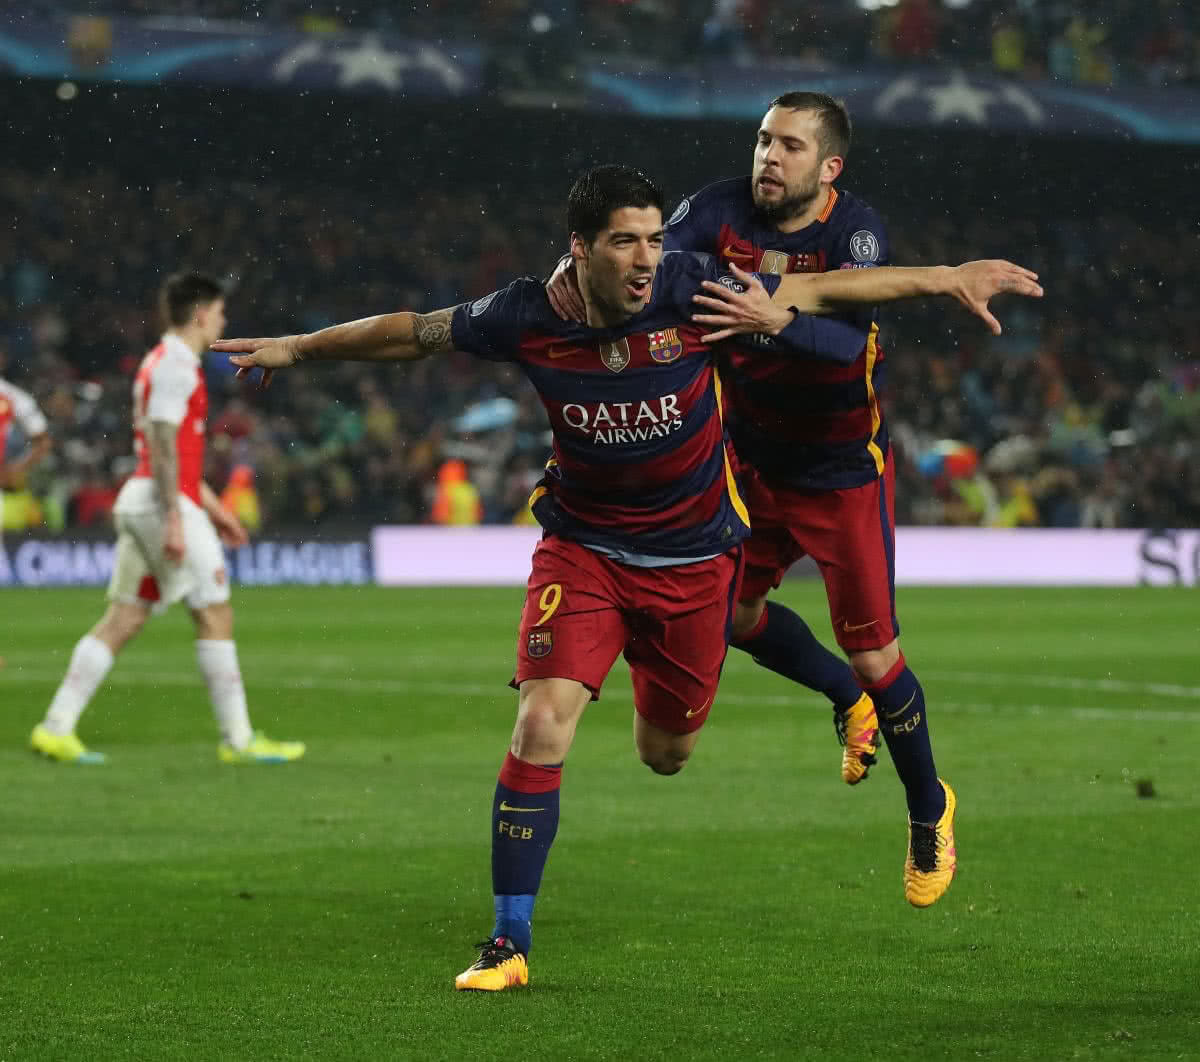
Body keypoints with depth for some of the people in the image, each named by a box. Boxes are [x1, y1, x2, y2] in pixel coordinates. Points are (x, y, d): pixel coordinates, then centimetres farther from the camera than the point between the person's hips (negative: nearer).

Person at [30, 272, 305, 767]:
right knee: (215, 614, -6)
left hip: (139, 502, 10)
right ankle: (238, 739, -3)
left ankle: (57, 726, 3)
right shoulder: (176, 366, -12)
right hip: (163, 502, -10)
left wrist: (212, 506, 29)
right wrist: (174, 521, -22)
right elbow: (162, 447, -19)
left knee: (124, 618, 7)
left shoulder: (165, 362, 20)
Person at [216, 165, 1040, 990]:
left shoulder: (691, 293, -20)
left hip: (694, 554, 1)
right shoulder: (529, 319, -17)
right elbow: (411, 333, -1)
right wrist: (296, 348, 9)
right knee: (541, 726, -18)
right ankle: (510, 943, -9)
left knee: (664, 755, 13)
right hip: (584, 546, 0)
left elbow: (818, 291, -8)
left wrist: (946, 279, -7)